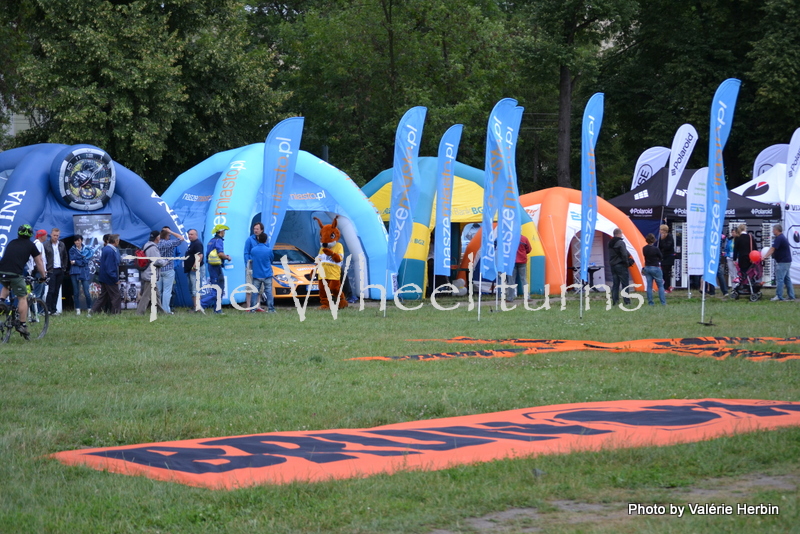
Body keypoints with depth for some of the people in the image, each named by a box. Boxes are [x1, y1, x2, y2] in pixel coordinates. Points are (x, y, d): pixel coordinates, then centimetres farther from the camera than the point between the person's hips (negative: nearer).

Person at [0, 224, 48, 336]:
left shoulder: (11, 243, 24)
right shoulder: (30, 245, 13)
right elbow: (39, 262, 18)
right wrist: (43, 276, 31)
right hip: (15, 273, -4)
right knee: (22, 298, 7)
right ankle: (22, 325, 6)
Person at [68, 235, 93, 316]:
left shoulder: (87, 250, 8)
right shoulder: (72, 250, 9)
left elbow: (86, 261, -3)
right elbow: (72, 260, -2)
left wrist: (76, 262, -6)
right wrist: (82, 260, -9)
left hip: (84, 272, -1)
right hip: (75, 272, 1)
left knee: (86, 292, -9)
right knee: (76, 292, 0)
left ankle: (89, 309, -1)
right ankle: (77, 309, 6)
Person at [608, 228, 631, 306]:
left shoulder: (610, 243, 9)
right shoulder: (621, 243, -14)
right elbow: (624, 255, -16)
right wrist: (626, 262, -4)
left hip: (613, 265, 7)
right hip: (621, 266, -7)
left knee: (615, 284, 10)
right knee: (625, 284, -1)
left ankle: (615, 301, 8)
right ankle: (627, 301, -1)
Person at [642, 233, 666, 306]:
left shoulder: (644, 249, -1)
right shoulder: (656, 249, -16)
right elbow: (661, 257, -5)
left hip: (647, 268, 5)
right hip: (655, 268, -5)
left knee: (649, 286, 8)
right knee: (660, 286, 5)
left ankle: (650, 302, 7)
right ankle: (663, 302, 3)